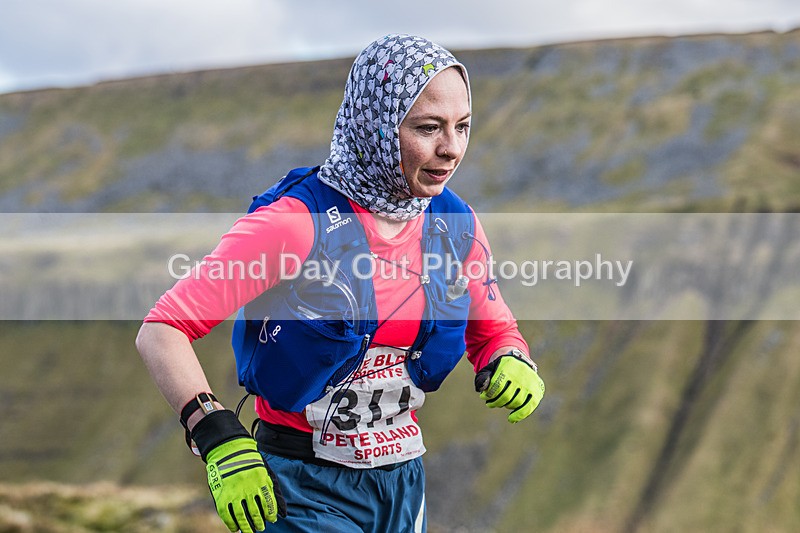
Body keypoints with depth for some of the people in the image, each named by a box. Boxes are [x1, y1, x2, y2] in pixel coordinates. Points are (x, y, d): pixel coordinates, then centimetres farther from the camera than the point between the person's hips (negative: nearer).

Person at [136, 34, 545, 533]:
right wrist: (219, 440, -32)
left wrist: (512, 364, -9)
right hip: (302, 487, -6)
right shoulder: (297, 223, -19)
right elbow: (161, 331, -21)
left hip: (404, 485, 6)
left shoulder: (456, 225, -2)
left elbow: (496, 331, 14)